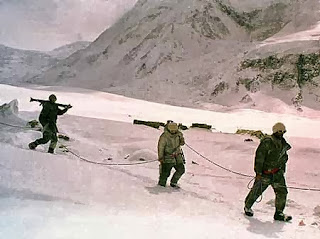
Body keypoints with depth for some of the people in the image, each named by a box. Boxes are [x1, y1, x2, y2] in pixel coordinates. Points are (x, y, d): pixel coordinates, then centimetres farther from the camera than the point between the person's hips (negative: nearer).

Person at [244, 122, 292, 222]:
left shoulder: (283, 144, 7)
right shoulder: (267, 142, -18)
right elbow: (259, 157, -18)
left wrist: (282, 171, 20)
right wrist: (258, 172, -20)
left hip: (277, 173, 6)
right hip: (265, 173, -6)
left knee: (282, 191, -3)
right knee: (256, 190, 7)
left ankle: (279, 213, 7)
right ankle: (247, 207, 31)